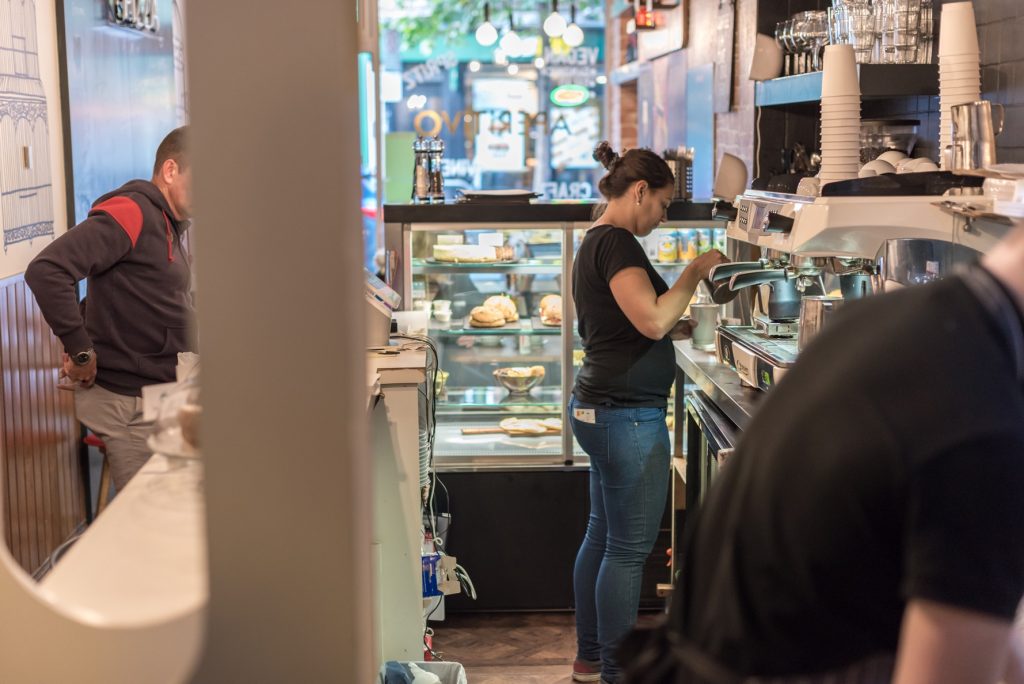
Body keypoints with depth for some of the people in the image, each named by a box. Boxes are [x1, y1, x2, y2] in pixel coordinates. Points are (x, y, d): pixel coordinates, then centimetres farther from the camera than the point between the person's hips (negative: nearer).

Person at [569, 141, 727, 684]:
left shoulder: (594, 243, 16)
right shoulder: (617, 242, -15)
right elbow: (653, 319, -23)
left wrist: (677, 329, 16)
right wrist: (696, 272, -12)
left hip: (596, 407, 11)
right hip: (628, 414, -11)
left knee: (603, 535, 17)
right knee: (629, 548, -2)